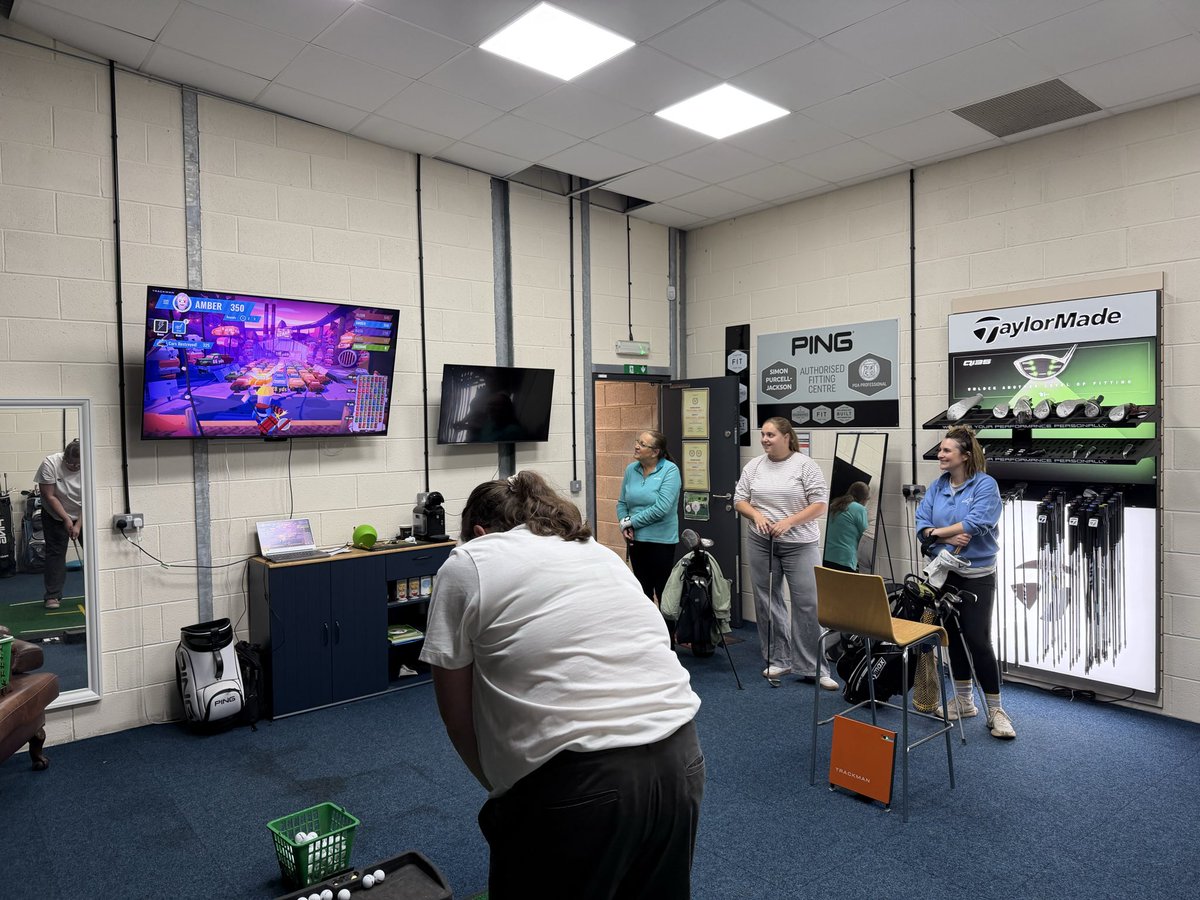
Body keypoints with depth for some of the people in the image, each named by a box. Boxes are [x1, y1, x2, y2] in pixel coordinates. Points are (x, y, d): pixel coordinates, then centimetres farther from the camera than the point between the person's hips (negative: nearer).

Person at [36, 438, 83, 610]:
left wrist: (78, 525, -22)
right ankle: (52, 596, 3)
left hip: (83, 515, 1)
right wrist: (66, 519, -21)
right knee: (55, 553, -2)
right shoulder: (50, 464, -24)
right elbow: (50, 496, -20)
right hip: (55, 515, -1)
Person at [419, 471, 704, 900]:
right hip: (680, 759, 7)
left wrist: (498, 785, 19)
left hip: (579, 778, -6)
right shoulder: (600, 550, 21)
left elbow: (456, 711, 4)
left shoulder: (466, 564, 4)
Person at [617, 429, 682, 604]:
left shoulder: (670, 470, -12)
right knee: (642, 591, 17)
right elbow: (622, 503, 10)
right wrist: (624, 524, -9)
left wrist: (631, 522, -13)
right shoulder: (631, 469, 4)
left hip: (661, 540, -5)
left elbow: (662, 508, -20)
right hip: (636, 540, 5)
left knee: (663, 592, 4)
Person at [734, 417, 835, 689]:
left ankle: (813, 668, 4)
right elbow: (739, 500, 9)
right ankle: (778, 660, 22)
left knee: (808, 605, -5)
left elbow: (820, 505, -8)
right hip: (762, 544, 4)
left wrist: (789, 522, -18)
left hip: (800, 545, -4)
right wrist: (756, 515, -10)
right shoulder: (753, 466, 8)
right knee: (767, 603, 9)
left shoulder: (805, 465, -5)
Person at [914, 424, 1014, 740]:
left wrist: (937, 532, -13)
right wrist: (949, 538, -19)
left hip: (977, 575, -5)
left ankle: (995, 711, 7)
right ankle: (963, 701, 27)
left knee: (978, 640, -6)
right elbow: (921, 523, -1)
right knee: (953, 636, 13)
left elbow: (976, 523, -23)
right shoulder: (937, 487, 6)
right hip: (944, 572, 6)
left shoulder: (985, 485, -10)